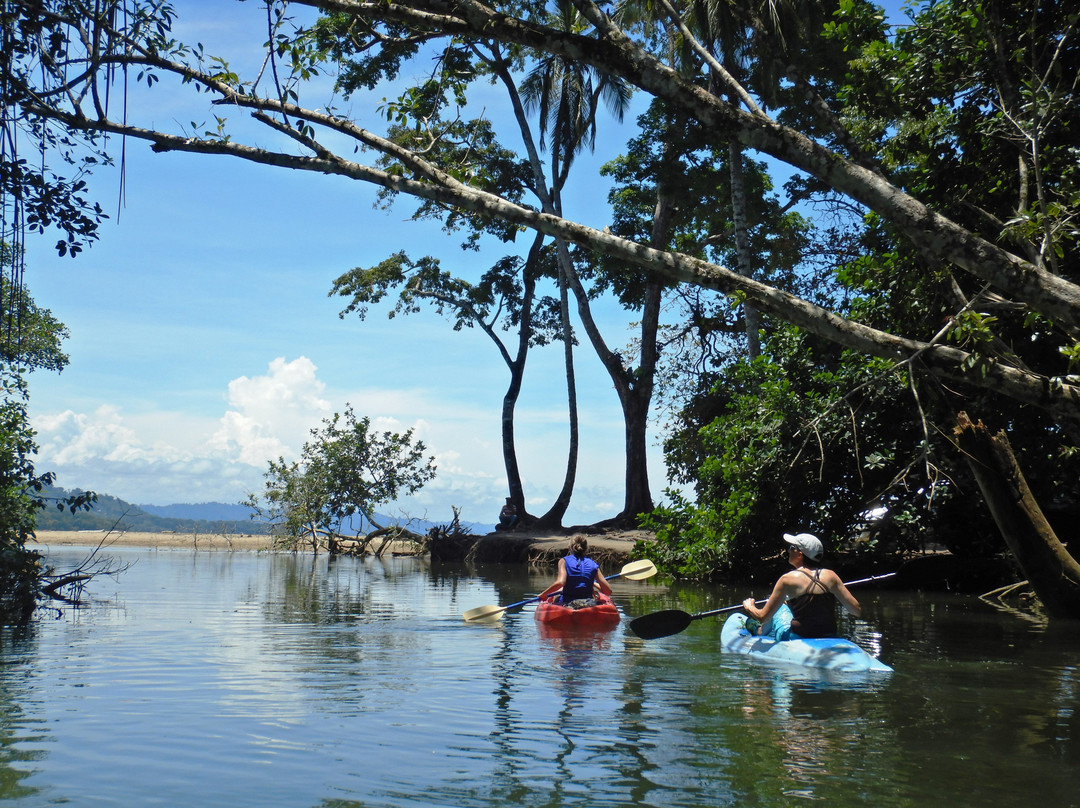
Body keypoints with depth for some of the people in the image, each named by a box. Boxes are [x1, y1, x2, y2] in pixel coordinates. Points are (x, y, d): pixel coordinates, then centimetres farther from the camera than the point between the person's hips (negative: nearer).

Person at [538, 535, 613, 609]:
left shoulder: (564, 561, -4)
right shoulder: (593, 564, 2)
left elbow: (560, 583, -21)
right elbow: (608, 591, -1)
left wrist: (543, 594, -9)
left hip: (566, 604, -1)